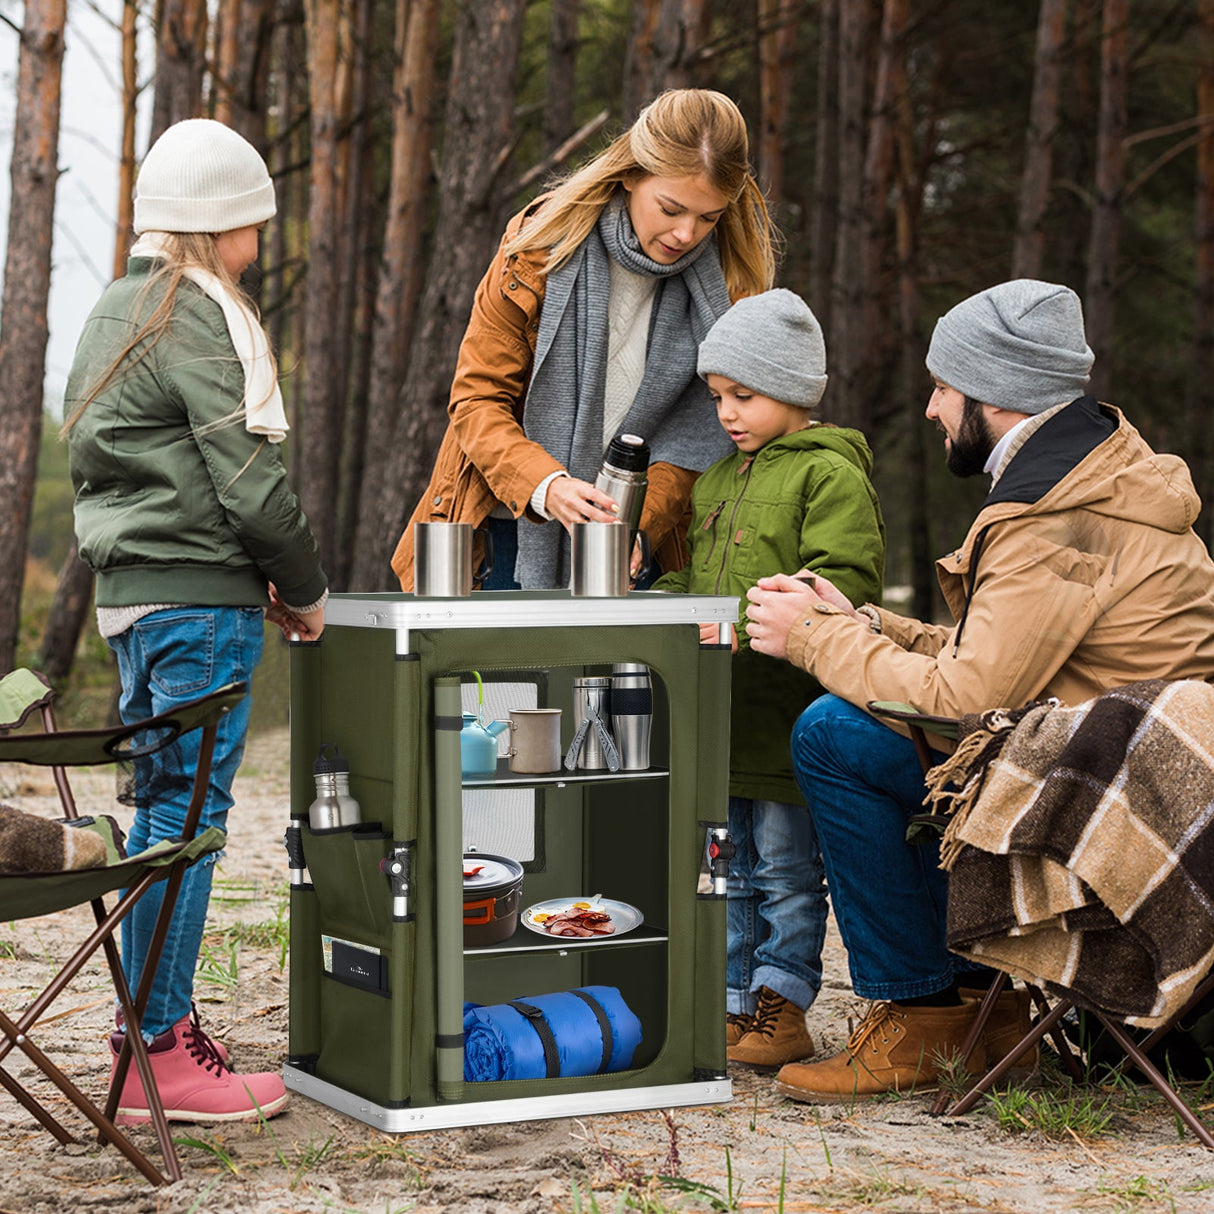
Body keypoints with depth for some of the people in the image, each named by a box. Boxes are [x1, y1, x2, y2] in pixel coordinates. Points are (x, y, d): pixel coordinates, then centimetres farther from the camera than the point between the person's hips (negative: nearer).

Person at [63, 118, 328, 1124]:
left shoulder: (112, 313, 17)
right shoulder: (200, 320, -12)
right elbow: (248, 479, -16)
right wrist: (305, 589, -2)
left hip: (130, 591, 9)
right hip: (201, 596, -9)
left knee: (159, 805, 13)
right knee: (189, 807, -6)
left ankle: (149, 1035, 19)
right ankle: (161, 1049, -3)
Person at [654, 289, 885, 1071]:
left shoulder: (831, 473, -9)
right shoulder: (716, 480, 17)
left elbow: (843, 583, -18)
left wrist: (747, 623, -25)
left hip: (789, 717, -8)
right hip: (719, 714, 8)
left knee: (786, 873, 2)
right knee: (729, 871, 13)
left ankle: (782, 1007, 10)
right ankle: (733, 1004, 21)